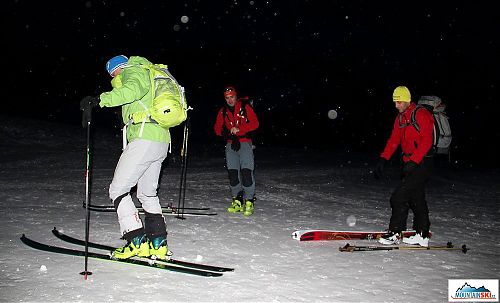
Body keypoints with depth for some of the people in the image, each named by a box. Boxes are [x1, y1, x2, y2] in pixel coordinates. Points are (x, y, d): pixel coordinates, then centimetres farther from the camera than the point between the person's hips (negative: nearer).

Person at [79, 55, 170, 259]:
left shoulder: (134, 71, 0)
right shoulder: (149, 77, 29)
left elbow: (132, 89, -24)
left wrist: (99, 100, -31)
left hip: (144, 140, -10)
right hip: (162, 142, 10)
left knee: (118, 189, -3)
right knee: (148, 193, 17)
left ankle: (137, 241, -9)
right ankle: (158, 244, 13)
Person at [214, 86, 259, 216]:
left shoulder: (245, 107, 2)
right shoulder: (223, 111, 14)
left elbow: (255, 124, -5)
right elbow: (217, 127, 15)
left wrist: (238, 129, -16)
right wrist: (223, 131, -9)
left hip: (245, 143, -4)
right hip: (230, 144, 4)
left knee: (247, 172, -13)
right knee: (232, 172, 1)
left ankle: (249, 202, -9)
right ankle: (237, 201, 11)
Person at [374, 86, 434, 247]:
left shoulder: (421, 115, -12)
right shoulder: (400, 118, 13)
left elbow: (426, 141, -19)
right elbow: (394, 140, 12)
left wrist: (413, 161, -26)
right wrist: (383, 159, 1)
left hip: (422, 163, -9)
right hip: (410, 163, 9)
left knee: (399, 197, -13)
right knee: (416, 198, 13)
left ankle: (395, 233, -5)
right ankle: (422, 235, 22)